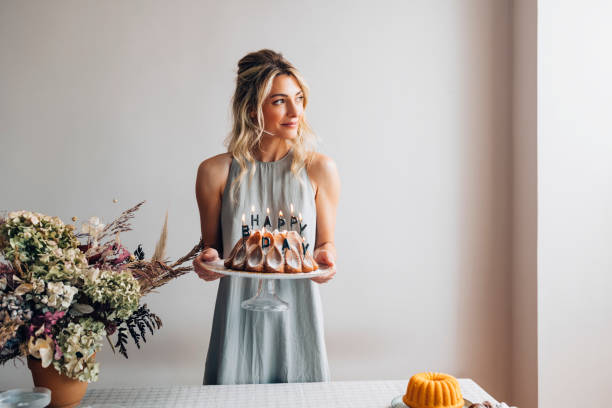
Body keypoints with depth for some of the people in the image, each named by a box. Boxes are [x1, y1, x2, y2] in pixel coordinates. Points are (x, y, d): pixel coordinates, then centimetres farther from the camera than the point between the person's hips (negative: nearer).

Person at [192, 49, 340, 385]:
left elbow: (326, 242, 6)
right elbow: (211, 247, 6)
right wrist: (206, 261, -15)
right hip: (239, 322, 0)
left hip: (297, 319, 1)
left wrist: (326, 257, -15)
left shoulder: (319, 169, -3)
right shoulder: (215, 172, -5)